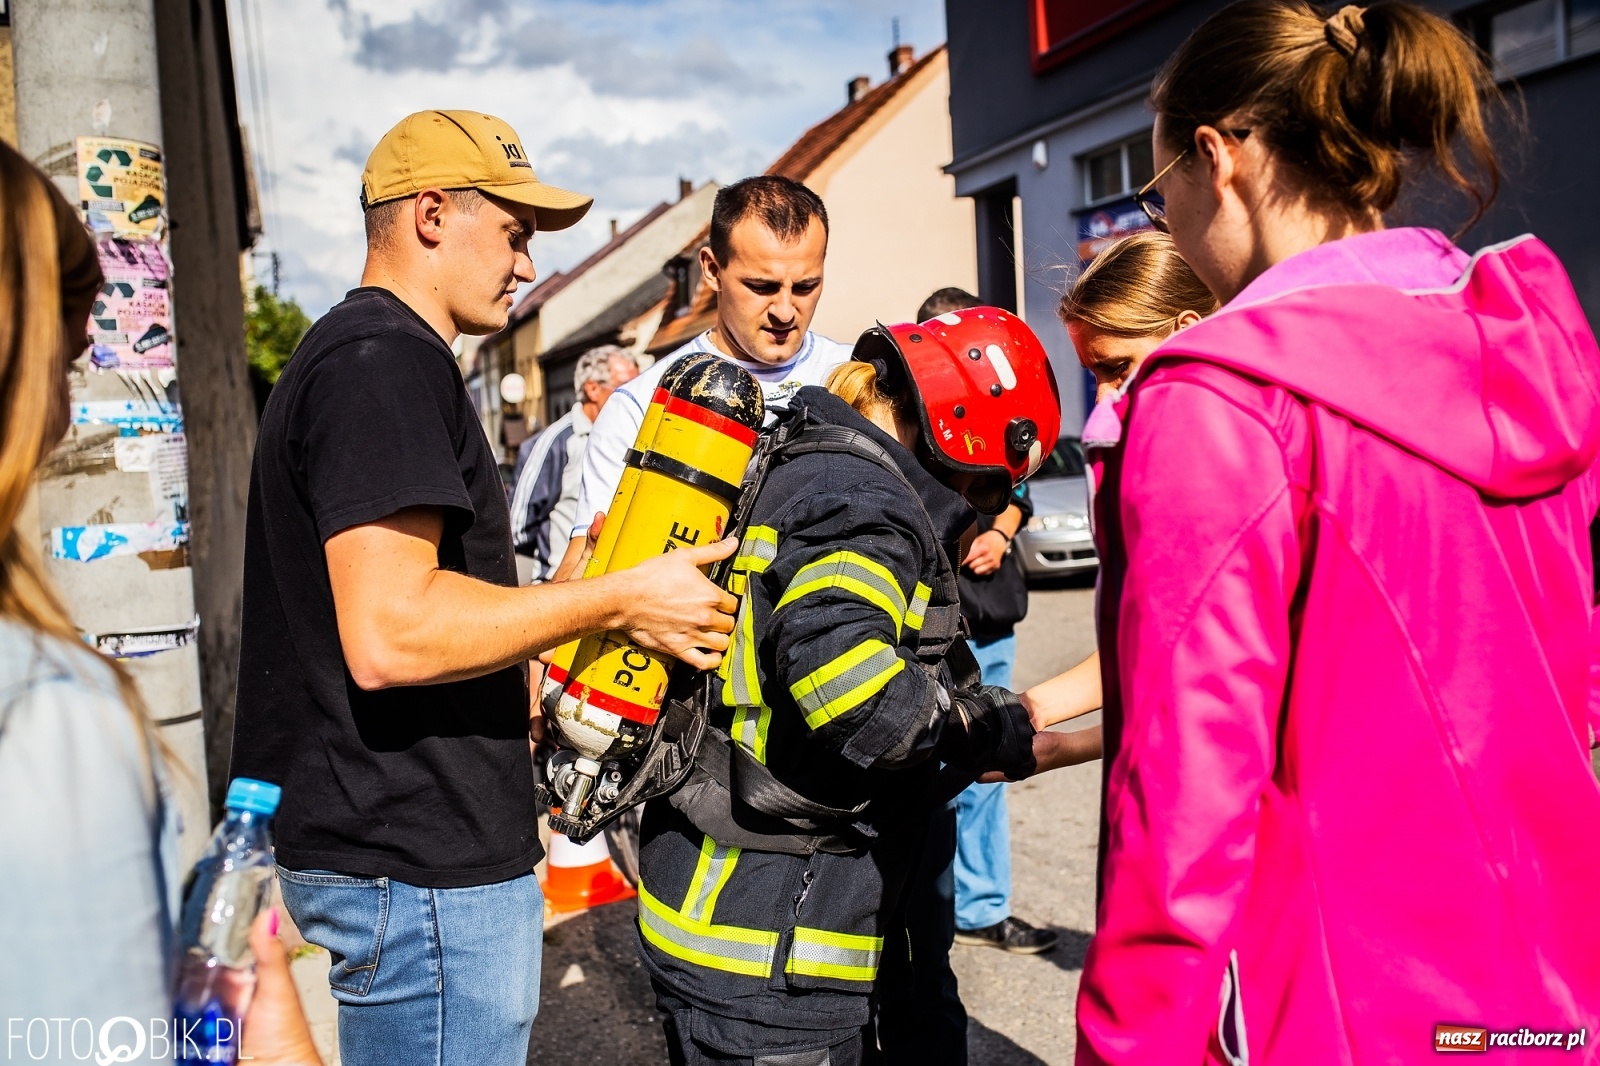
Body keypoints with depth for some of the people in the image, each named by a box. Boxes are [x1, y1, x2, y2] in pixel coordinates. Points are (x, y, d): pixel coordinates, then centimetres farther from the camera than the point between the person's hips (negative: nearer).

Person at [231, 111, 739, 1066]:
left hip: (394, 837, 11)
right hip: (421, 870, -11)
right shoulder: (386, 360, -17)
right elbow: (389, 634, -28)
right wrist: (619, 599, -20)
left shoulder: (353, 353, 18)